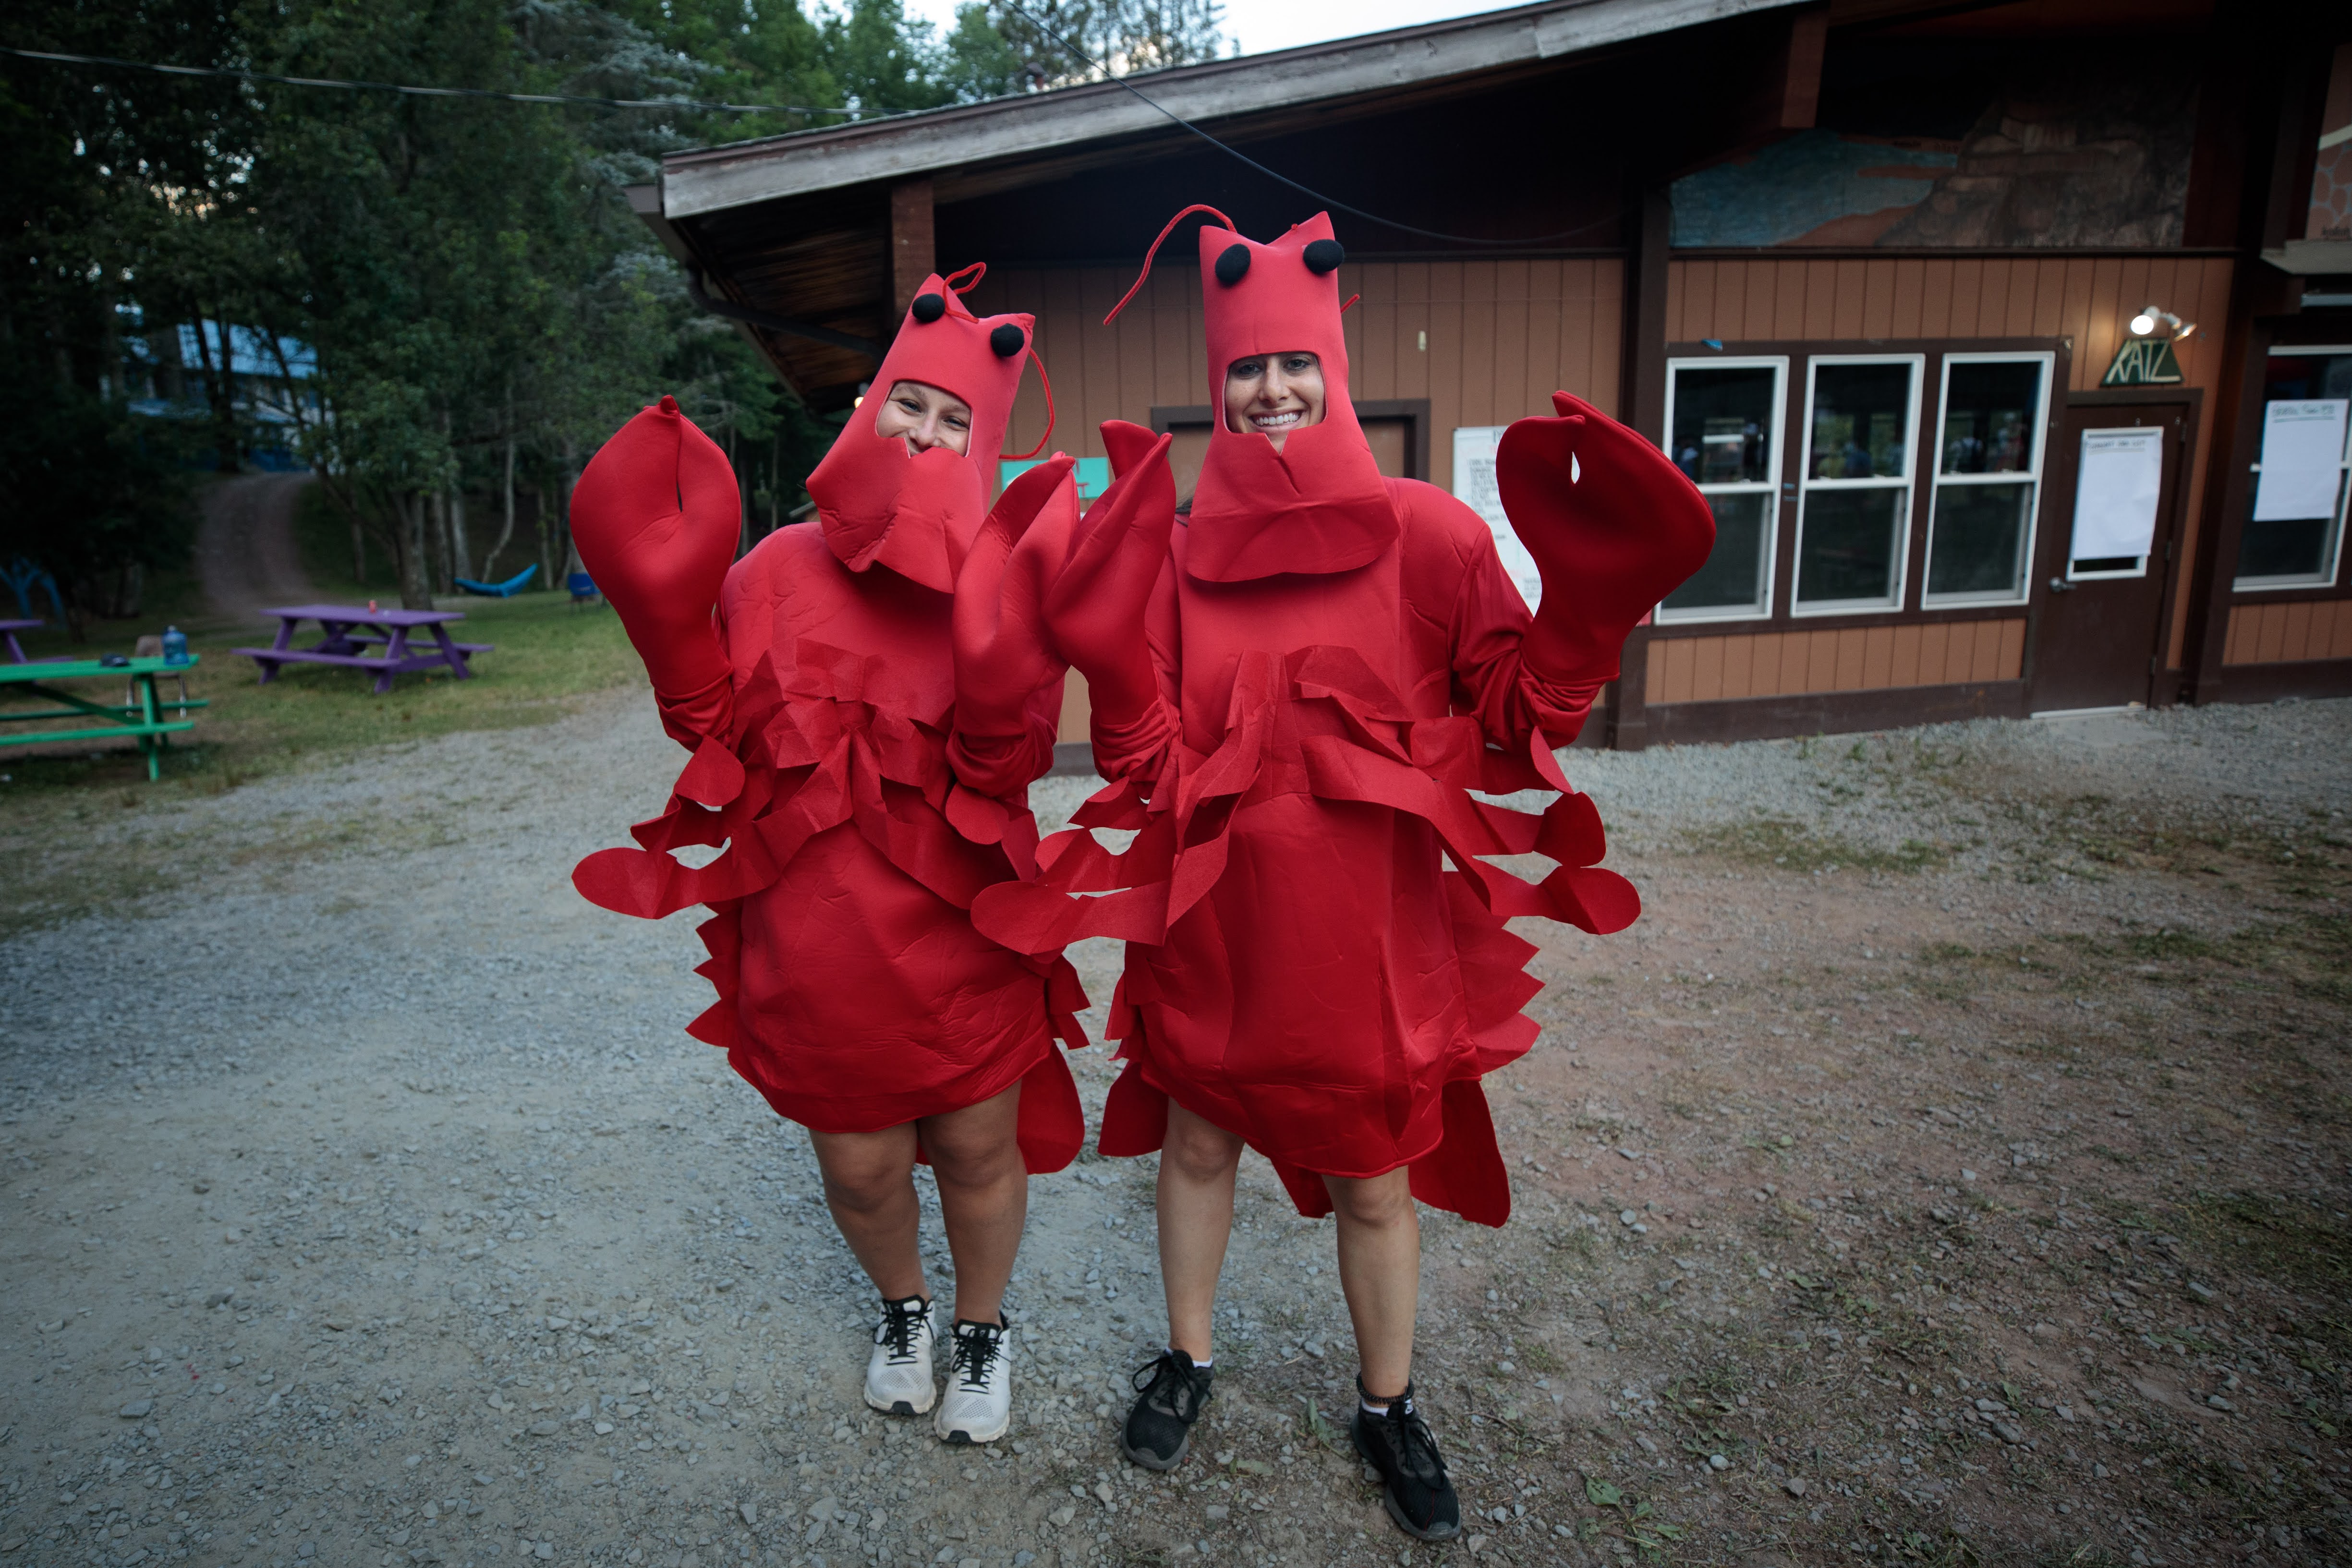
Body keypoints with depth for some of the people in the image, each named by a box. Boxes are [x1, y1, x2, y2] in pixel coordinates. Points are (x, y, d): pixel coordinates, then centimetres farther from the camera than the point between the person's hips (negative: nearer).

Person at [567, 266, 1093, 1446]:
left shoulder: (996, 576, -4)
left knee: (978, 1150, 12)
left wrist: (1005, 648, -28)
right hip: (816, 936, 1)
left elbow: (1008, 762, -13)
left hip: (958, 930, -1)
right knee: (860, 1165, 14)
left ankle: (984, 1332, 42)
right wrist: (668, 606, -12)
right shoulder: (781, 569, 1)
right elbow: (718, 726, -1)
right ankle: (901, 1313, 47)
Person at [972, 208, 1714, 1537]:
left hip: (1368, 921, -1)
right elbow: (1148, 754, -6)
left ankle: (1391, 1406, 41)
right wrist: (1104, 622, -18)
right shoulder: (1179, 552, -1)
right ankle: (1190, 1358, 45)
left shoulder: (1423, 535, -6)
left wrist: (1591, 592, -22)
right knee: (1196, 1140, 18)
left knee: (1376, 1174, 14)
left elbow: (1519, 713, -8)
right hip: (1212, 916, 2)